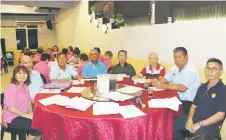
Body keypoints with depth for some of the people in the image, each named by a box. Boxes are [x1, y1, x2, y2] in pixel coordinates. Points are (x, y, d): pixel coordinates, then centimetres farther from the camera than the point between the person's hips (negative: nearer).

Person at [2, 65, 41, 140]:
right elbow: (11, 108, -24)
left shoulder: (25, 87, 5)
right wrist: (27, 115, -21)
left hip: (23, 115, 8)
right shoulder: (11, 88, -20)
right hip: (12, 119, -8)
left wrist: (30, 112, -3)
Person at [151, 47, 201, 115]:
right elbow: (164, 79, 12)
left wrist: (162, 86, -28)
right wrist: (156, 82, -12)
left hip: (189, 103, -7)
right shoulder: (174, 68, 8)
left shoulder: (191, 71, -17)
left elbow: (182, 88, -29)